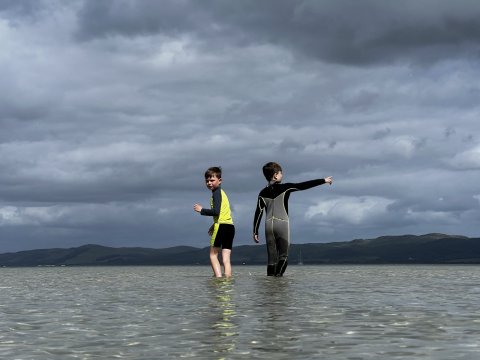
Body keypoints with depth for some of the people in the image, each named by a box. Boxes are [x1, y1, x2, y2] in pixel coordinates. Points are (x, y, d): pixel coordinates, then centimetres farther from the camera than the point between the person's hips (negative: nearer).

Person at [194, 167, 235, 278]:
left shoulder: (216, 192, -5)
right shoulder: (221, 192, 23)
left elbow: (216, 211, -17)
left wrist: (201, 210, -6)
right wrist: (214, 225, 25)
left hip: (221, 226, -8)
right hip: (230, 227, 8)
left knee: (213, 255, -1)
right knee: (226, 259, 2)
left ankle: (219, 278, -15)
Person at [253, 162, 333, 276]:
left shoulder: (263, 193, 6)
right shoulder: (285, 188, -3)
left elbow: (258, 213, 4)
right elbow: (305, 185, -1)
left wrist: (255, 232, 8)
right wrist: (323, 181, 6)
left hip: (269, 225, 4)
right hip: (282, 224, -4)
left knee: (272, 257, 7)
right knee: (283, 255, -4)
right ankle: (278, 276, -21)